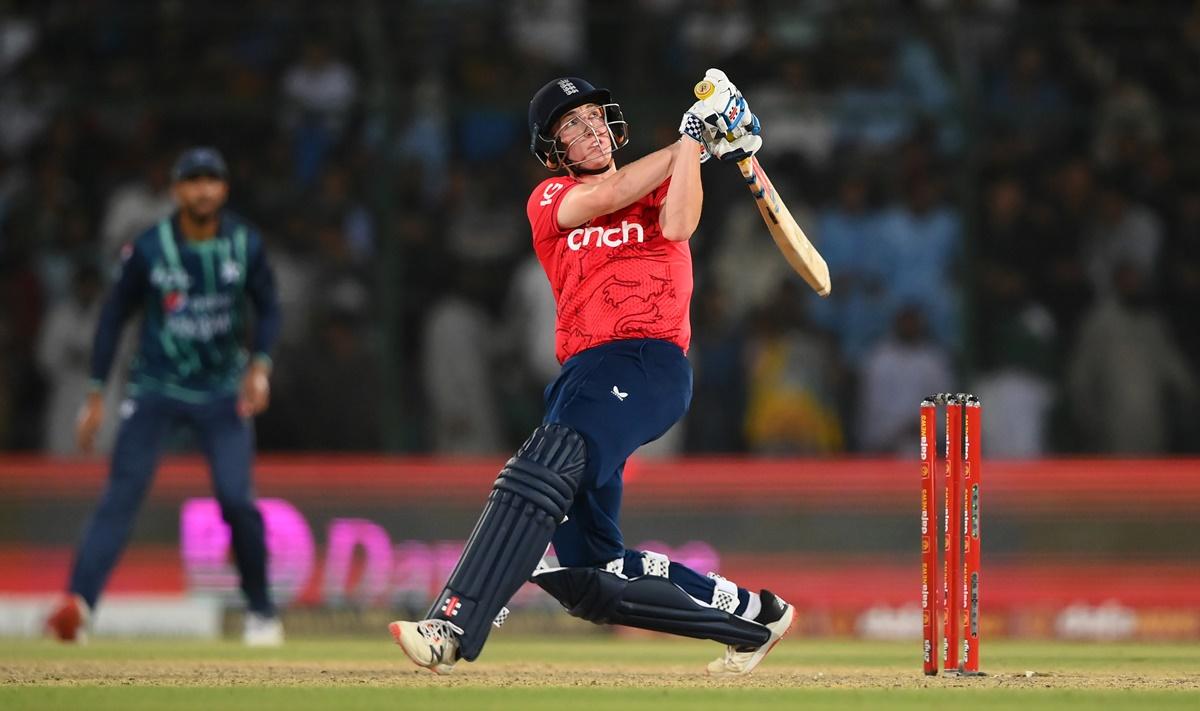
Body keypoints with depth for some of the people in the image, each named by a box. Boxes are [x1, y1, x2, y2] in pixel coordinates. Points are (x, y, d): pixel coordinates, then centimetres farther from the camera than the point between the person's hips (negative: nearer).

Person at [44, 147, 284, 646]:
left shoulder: (245, 245, -3)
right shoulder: (148, 249, -9)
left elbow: (268, 308, 8)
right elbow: (114, 316, -1)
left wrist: (260, 365, -10)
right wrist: (96, 396, -3)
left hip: (222, 393, 1)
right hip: (155, 389, -1)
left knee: (237, 500, -10)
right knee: (121, 495, -13)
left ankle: (261, 611, 9)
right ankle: (78, 603, -24)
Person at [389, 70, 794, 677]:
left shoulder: (659, 185, 15)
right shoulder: (549, 199, 19)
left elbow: (676, 225, -8)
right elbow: (603, 198, -2)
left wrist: (695, 144, -7)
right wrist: (690, 138, 0)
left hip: (647, 361, -6)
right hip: (584, 375, 6)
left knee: (540, 473, -32)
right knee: (588, 575, 5)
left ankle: (452, 628, -45)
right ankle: (751, 616, 19)